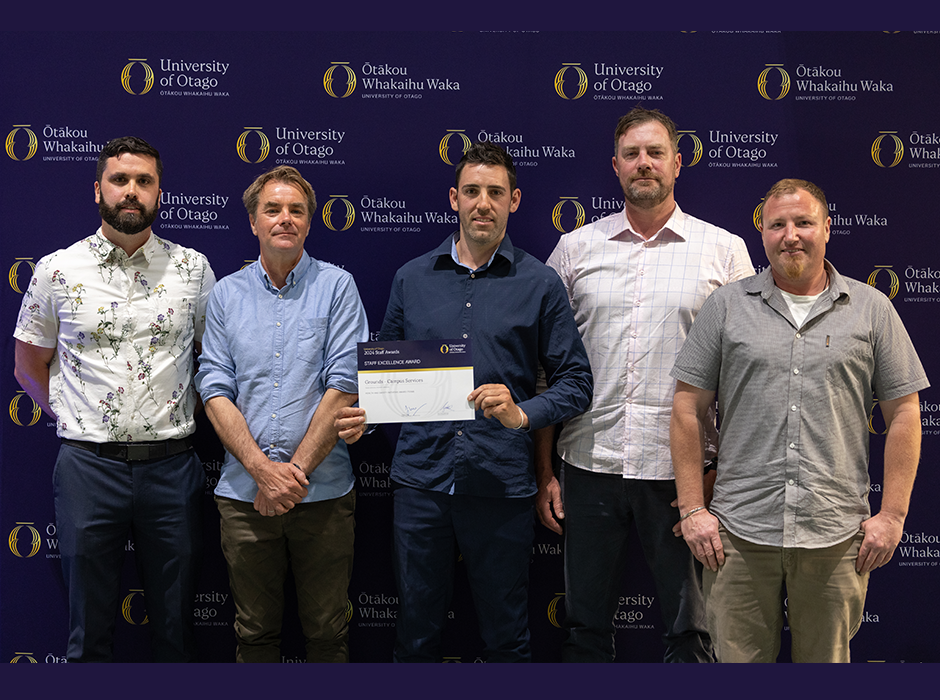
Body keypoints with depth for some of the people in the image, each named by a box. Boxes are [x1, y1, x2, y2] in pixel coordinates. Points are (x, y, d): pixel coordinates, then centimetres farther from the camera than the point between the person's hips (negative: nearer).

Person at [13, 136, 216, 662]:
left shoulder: (193, 268, 2)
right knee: (91, 624, 12)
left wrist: (184, 415, 5)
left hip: (171, 465, 1)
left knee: (176, 623, 12)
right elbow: (29, 366, 11)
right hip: (88, 465, 0)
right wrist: (75, 420, 5)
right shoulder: (57, 270, 1)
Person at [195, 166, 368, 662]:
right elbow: (215, 390, 0)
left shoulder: (336, 286, 0)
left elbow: (344, 386, -8)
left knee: (327, 631, 10)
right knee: (255, 631, 14)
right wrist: (262, 469, -12)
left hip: (322, 491, -2)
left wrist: (297, 471, -13)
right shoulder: (225, 294, 7)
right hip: (244, 492, 2)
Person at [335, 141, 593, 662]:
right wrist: (364, 414, -3)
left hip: (501, 483, -2)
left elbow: (575, 383, 0)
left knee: (505, 639, 12)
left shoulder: (540, 284, 1)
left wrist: (523, 414, -17)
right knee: (416, 634, 14)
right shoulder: (412, 278, 9)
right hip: (421, 477, 2)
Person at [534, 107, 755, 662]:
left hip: (682, 470, -1)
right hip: (589, 465, 2)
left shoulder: (725, 250, 4)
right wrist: (544, 470, 4)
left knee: (690, 630, 10)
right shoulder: (574, 249, 8)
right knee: (586, 627, 13)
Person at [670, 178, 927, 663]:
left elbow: (903, 413, 6)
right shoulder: (727, 306, 4)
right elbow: (688, 408, 3)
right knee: (738, 656, 7)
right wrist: (692, 509, -2)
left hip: (836, 536, 1)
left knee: (826, 658, 12)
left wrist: (893, 515, 0)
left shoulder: (872, 309, 6)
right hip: (739, 532, 0)